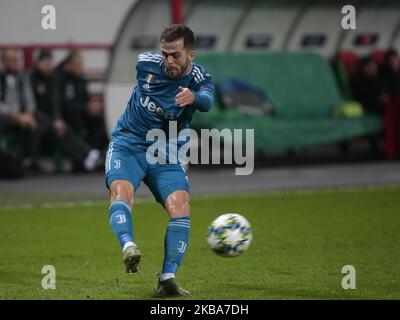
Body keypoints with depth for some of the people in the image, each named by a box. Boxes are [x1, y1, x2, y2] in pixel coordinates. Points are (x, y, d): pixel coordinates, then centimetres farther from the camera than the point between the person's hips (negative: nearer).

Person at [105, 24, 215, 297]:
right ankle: (128, 246, -54)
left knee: (181, 207, -20)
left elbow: (207, 101, -39)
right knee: (122, 193, -29)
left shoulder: (199, 79, -15)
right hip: (127, 145, 0)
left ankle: (168, 279, -18)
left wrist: (193, 97, -64)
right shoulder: (146, 63, -8)